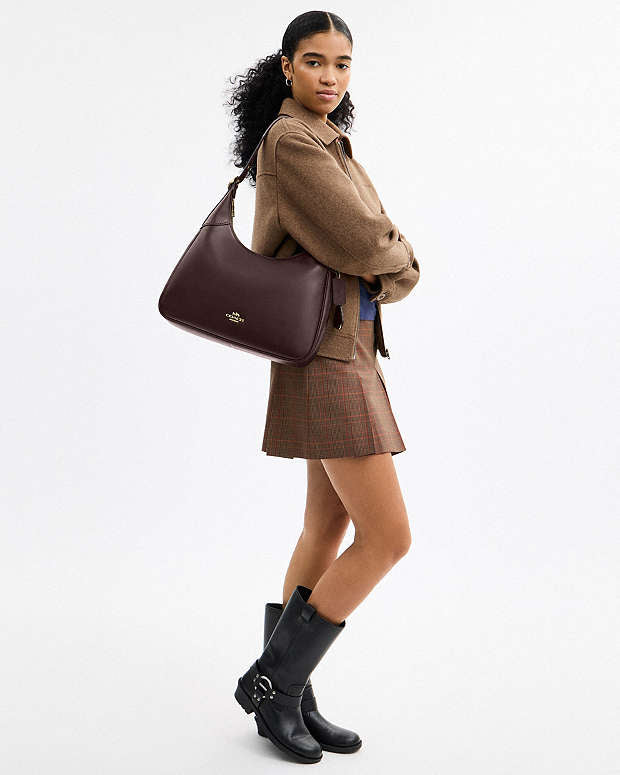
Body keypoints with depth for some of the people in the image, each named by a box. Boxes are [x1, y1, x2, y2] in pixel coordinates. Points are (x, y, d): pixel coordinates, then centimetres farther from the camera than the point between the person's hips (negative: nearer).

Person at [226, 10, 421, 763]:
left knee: (328, 527, 11)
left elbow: (396, 262, 14)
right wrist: (397, 256, 2)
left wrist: (385, 260, -8)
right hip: (326, 357, -10)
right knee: (388, 538, -9)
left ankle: (288, 698, 19)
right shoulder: (290, 142, -15)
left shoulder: (326, 143, 17)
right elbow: (367, 247, -20)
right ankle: (270, 676, 4)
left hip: (345, 346, 10)